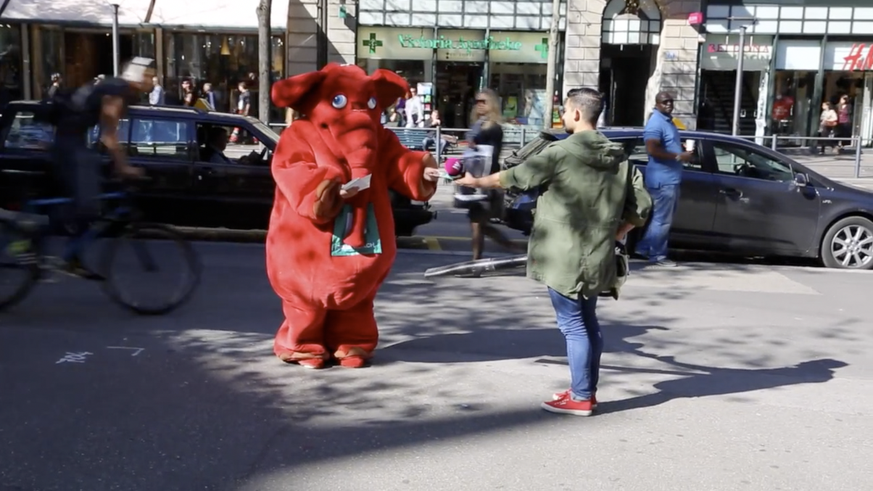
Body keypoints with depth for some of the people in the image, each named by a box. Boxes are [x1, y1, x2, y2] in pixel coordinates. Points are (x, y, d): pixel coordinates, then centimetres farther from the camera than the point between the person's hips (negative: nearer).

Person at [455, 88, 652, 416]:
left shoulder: (561, 152, -13)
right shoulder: (619, 158, 6)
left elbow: (515, 177, -3)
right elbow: (641, 206, 6)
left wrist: (476, 182, 12)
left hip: (564, 257, -6)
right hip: (596, 257, 7)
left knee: (573, 325, 0)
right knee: (588, 322, 17)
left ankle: (580, 398, 5)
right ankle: (587, 391, 25)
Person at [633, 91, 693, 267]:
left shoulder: (668, 121, 17)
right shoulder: (656, 123, -15)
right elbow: (653, 150, -25)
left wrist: (684, 149, 11)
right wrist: (679, 157, -21)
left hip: (671, 178, 10)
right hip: (663, 178, -10)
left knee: (660, 217, 15)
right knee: (662, 219, -5)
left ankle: (644, 248, 23)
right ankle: (657, 256, 3)